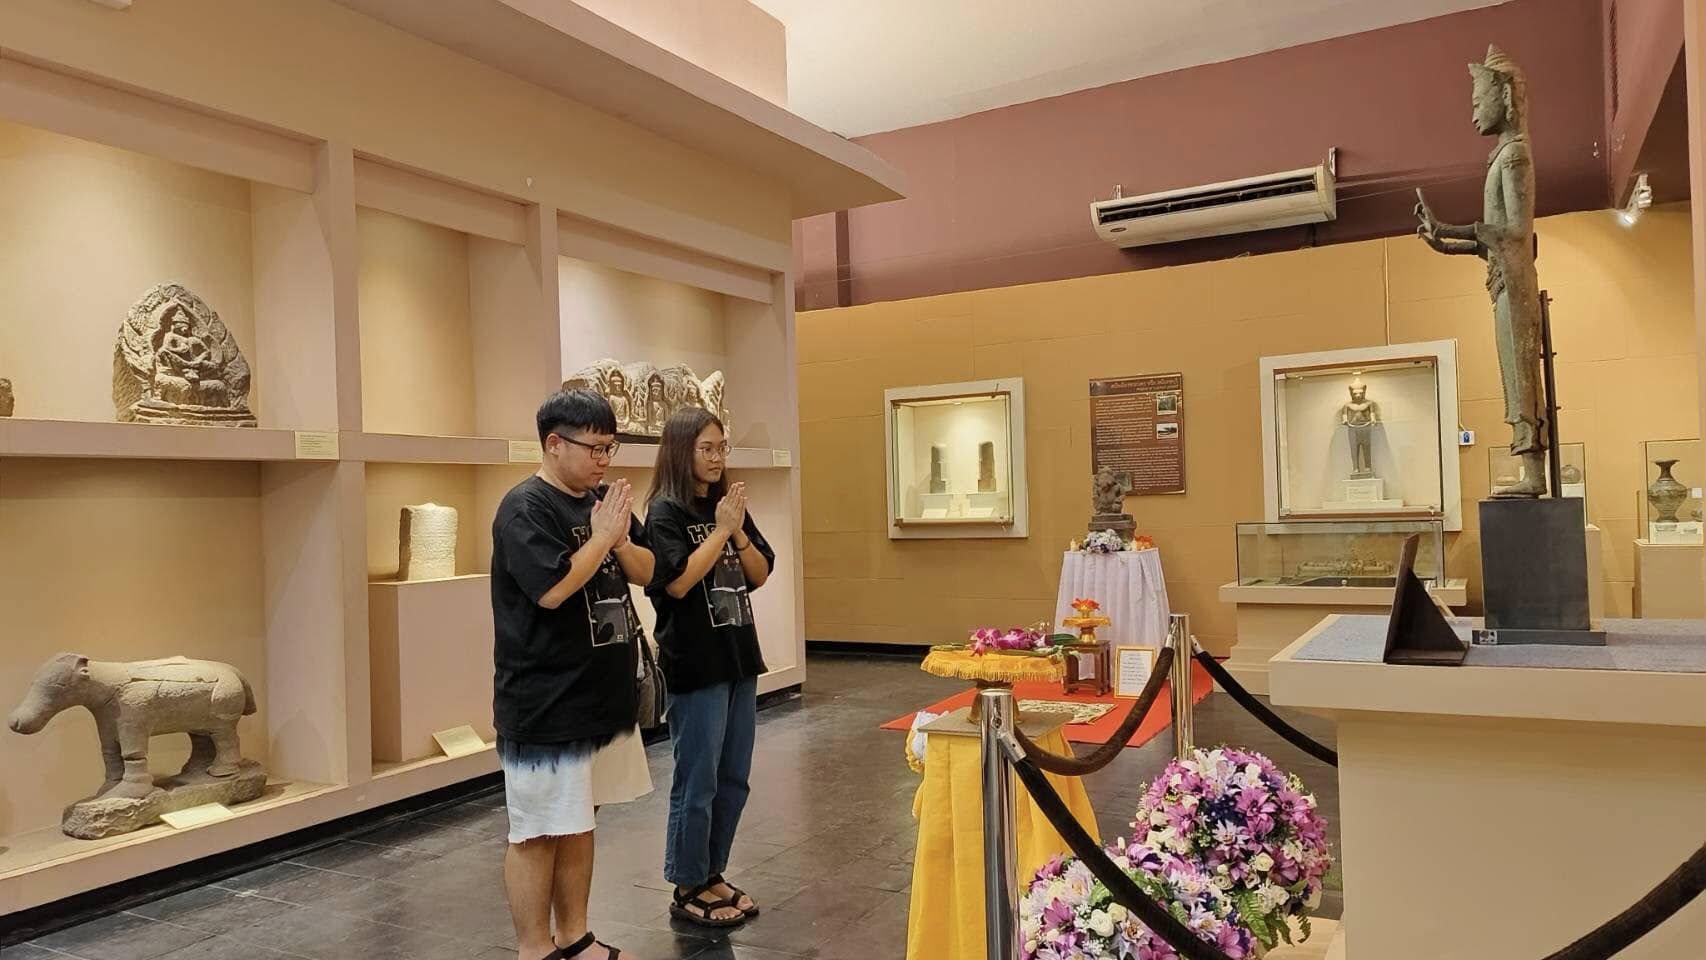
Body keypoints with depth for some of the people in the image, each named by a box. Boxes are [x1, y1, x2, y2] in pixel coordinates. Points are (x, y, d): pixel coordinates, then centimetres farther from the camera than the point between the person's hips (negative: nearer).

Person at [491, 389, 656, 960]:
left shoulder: (603, 500, 9)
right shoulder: (525, 508, -14)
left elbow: (646, 573, 10)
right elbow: (553, 588, -25)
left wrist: (619, 539, -9)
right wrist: (602, 536, -16)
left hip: (605, 694, 8)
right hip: (546, 705, -8)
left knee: (578, 823, 17)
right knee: (537, 831, 4)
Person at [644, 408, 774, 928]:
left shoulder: (729, 504, 8)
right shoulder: (665, 511, -10)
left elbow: (760, 574, 7)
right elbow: (677, 582, -21)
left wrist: (738, 531, -8)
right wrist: (720, 530, -17)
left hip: (739, 657, 7)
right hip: (695, 664, -7)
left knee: (733, 779, 13)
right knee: (697, 782, 2)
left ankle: (713, 874, 28)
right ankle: (688, 889, 17)